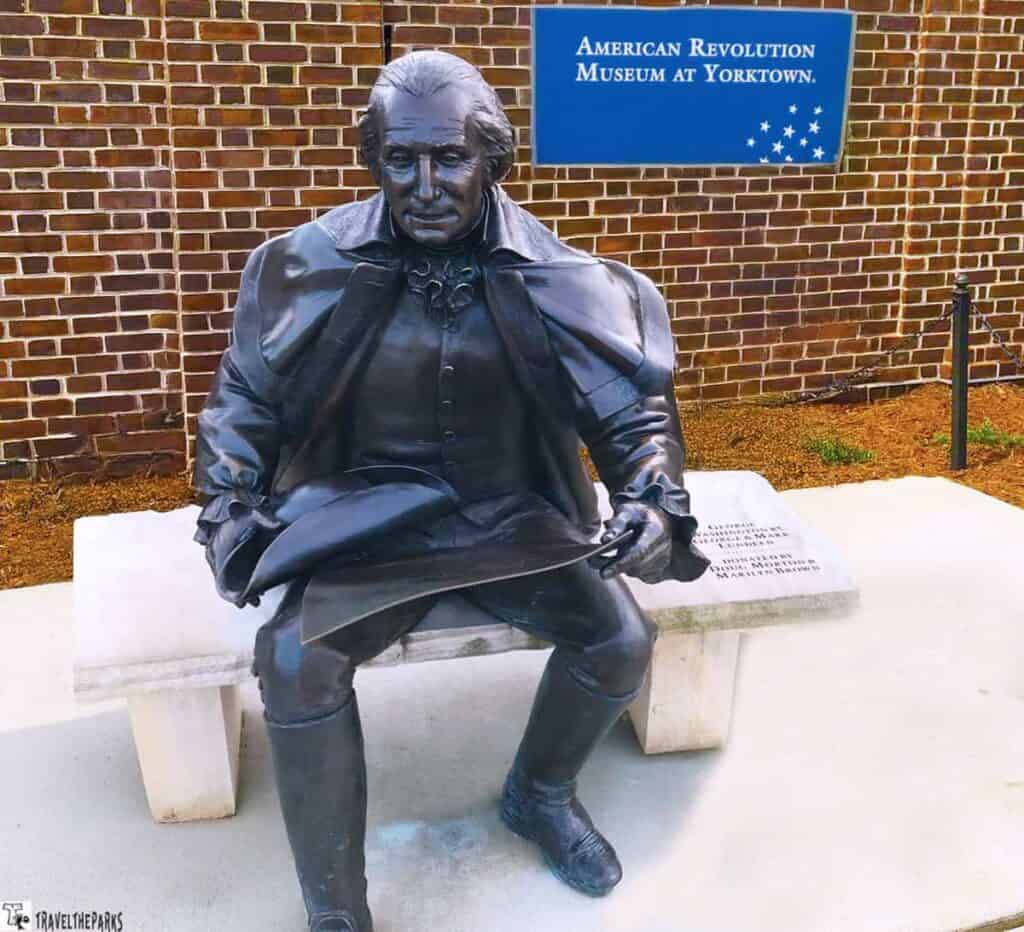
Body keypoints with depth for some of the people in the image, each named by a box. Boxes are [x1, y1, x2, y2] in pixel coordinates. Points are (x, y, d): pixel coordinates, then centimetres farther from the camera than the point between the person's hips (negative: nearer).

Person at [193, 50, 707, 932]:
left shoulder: (552, 279, -9)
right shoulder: (318, 264, -8)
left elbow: (632, 402, -3)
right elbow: (247, 395, 4)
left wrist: (653, 501, -21)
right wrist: (229, 505, -9)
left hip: (510, 519, 2)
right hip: (369, 524, -1)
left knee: (621, 637, -16)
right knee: (296, 660, -27)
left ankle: (540, 793, 19)